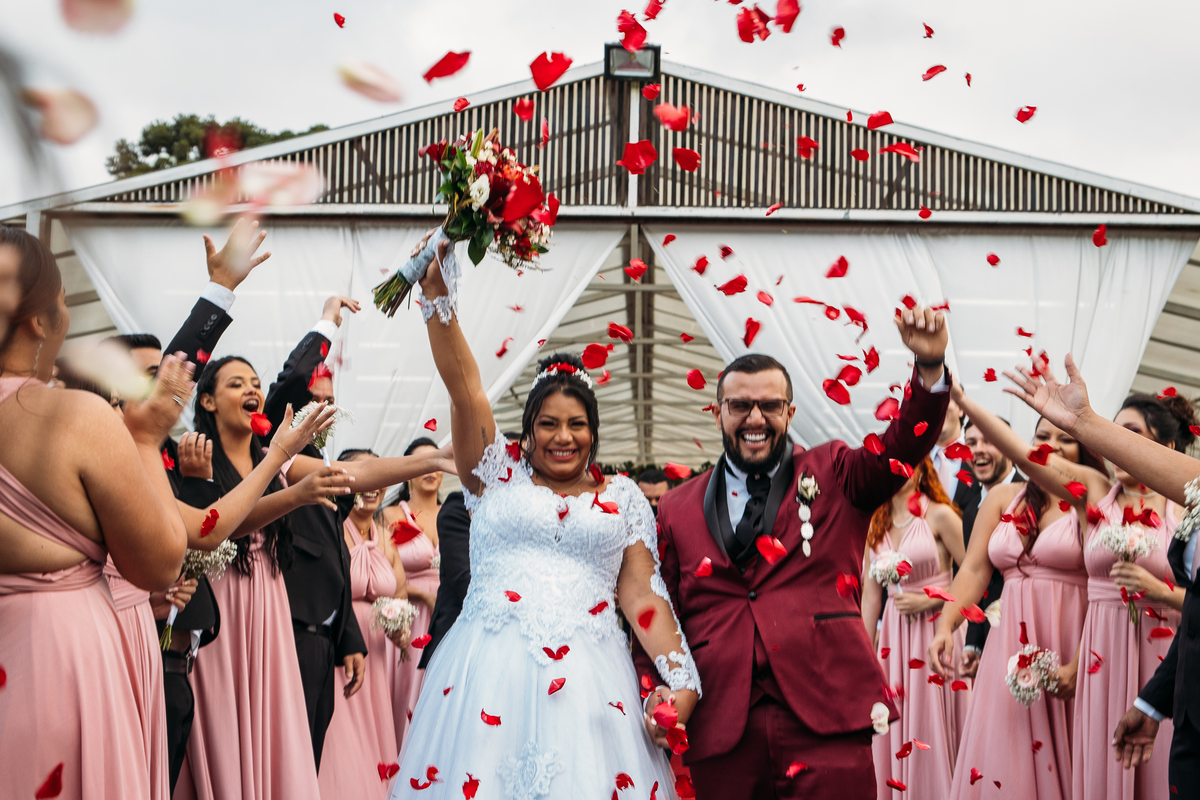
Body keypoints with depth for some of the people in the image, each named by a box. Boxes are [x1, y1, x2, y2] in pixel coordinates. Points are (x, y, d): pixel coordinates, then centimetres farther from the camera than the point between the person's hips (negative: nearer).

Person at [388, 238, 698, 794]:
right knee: (480, 778, -9)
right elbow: (464, 387, 4)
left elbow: (641, 594, 8)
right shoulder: (498, 476, 14)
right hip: (489, 678, 0)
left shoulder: (623, 497, 16)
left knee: (584, 779, -10)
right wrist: (436, 292, -6)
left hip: (588, 684, 1)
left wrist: (683, 682, -5)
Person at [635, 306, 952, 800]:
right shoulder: (678, 509, 14)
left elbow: (904, 446, -4)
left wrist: (929, 366, -20)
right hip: (721, 729, 1)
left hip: (826, 722, -1)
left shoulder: (833, 475, 12)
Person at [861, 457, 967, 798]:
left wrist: (928, 599, -13)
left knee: (934, 728, -1)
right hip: (893, 635, 5)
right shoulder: (877, 523, 10)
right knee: (896, 731, 7)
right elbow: (871, 595, 10)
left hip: (934, 629, -5)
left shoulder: (939, 515, -6)